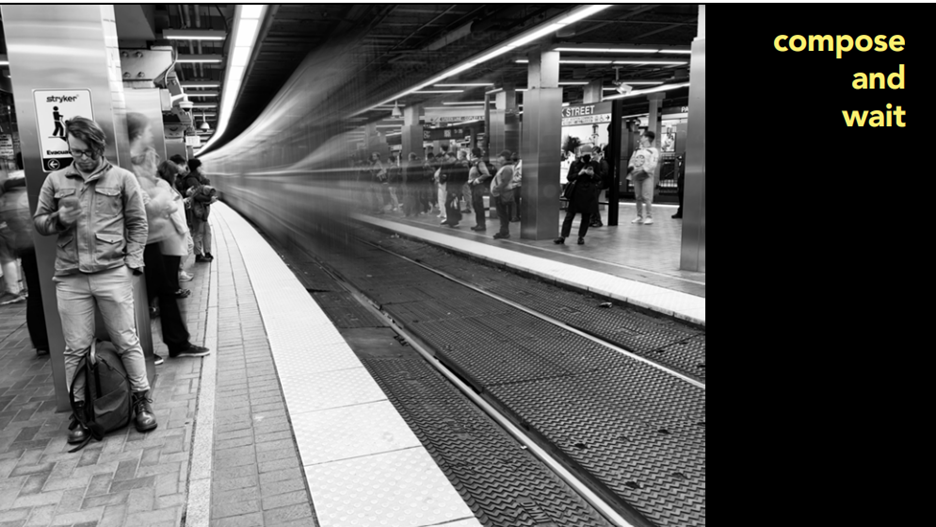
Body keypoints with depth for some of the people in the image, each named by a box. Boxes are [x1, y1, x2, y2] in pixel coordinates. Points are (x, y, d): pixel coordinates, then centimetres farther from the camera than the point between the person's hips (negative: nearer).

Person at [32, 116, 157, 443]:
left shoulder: (122, 178, 4)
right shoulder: (55, 180, 10)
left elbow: (137, 224, 4)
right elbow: (38, 222, 15)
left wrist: (132, 263, -4)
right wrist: (58, 218, -7)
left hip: (113, 274, -2)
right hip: (69, 278, 2)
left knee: (127, 342, 4)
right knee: (76, 348, 7)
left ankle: (141, 400, 16)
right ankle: (80, 409, 19)